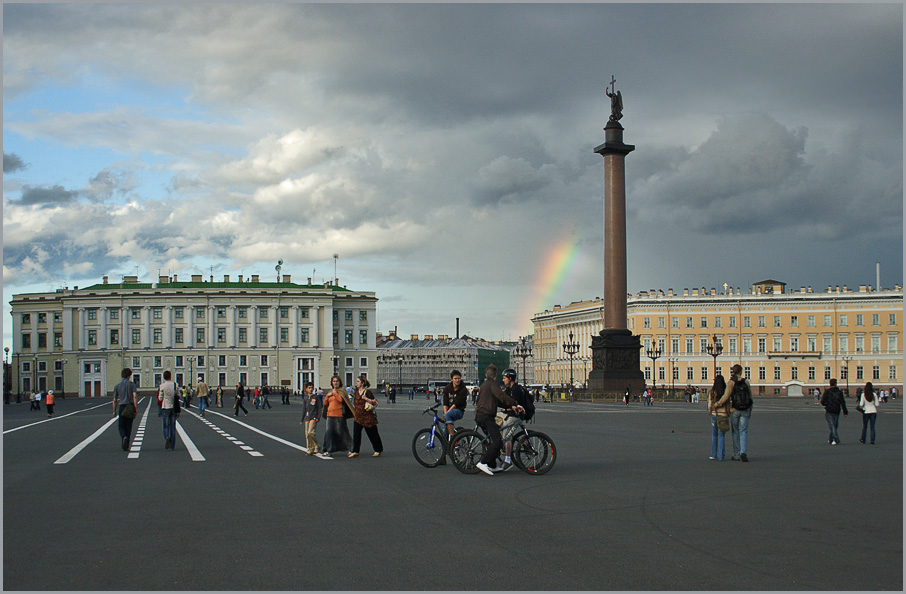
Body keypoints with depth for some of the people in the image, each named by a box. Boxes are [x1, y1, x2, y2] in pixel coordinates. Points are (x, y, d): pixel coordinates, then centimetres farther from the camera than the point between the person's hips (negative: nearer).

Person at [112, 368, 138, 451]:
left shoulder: (117, 386, 6)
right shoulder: (131, 384, 0)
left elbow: (115, 400, 7)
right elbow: (135, 396, -12)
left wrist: (114, 411, 15)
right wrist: (136, 408, -14)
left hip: (121, 407, 0)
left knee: (121, 426, 9)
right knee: (128, 426, 9)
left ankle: (124, 437, -22)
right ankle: (126, 446, 11)